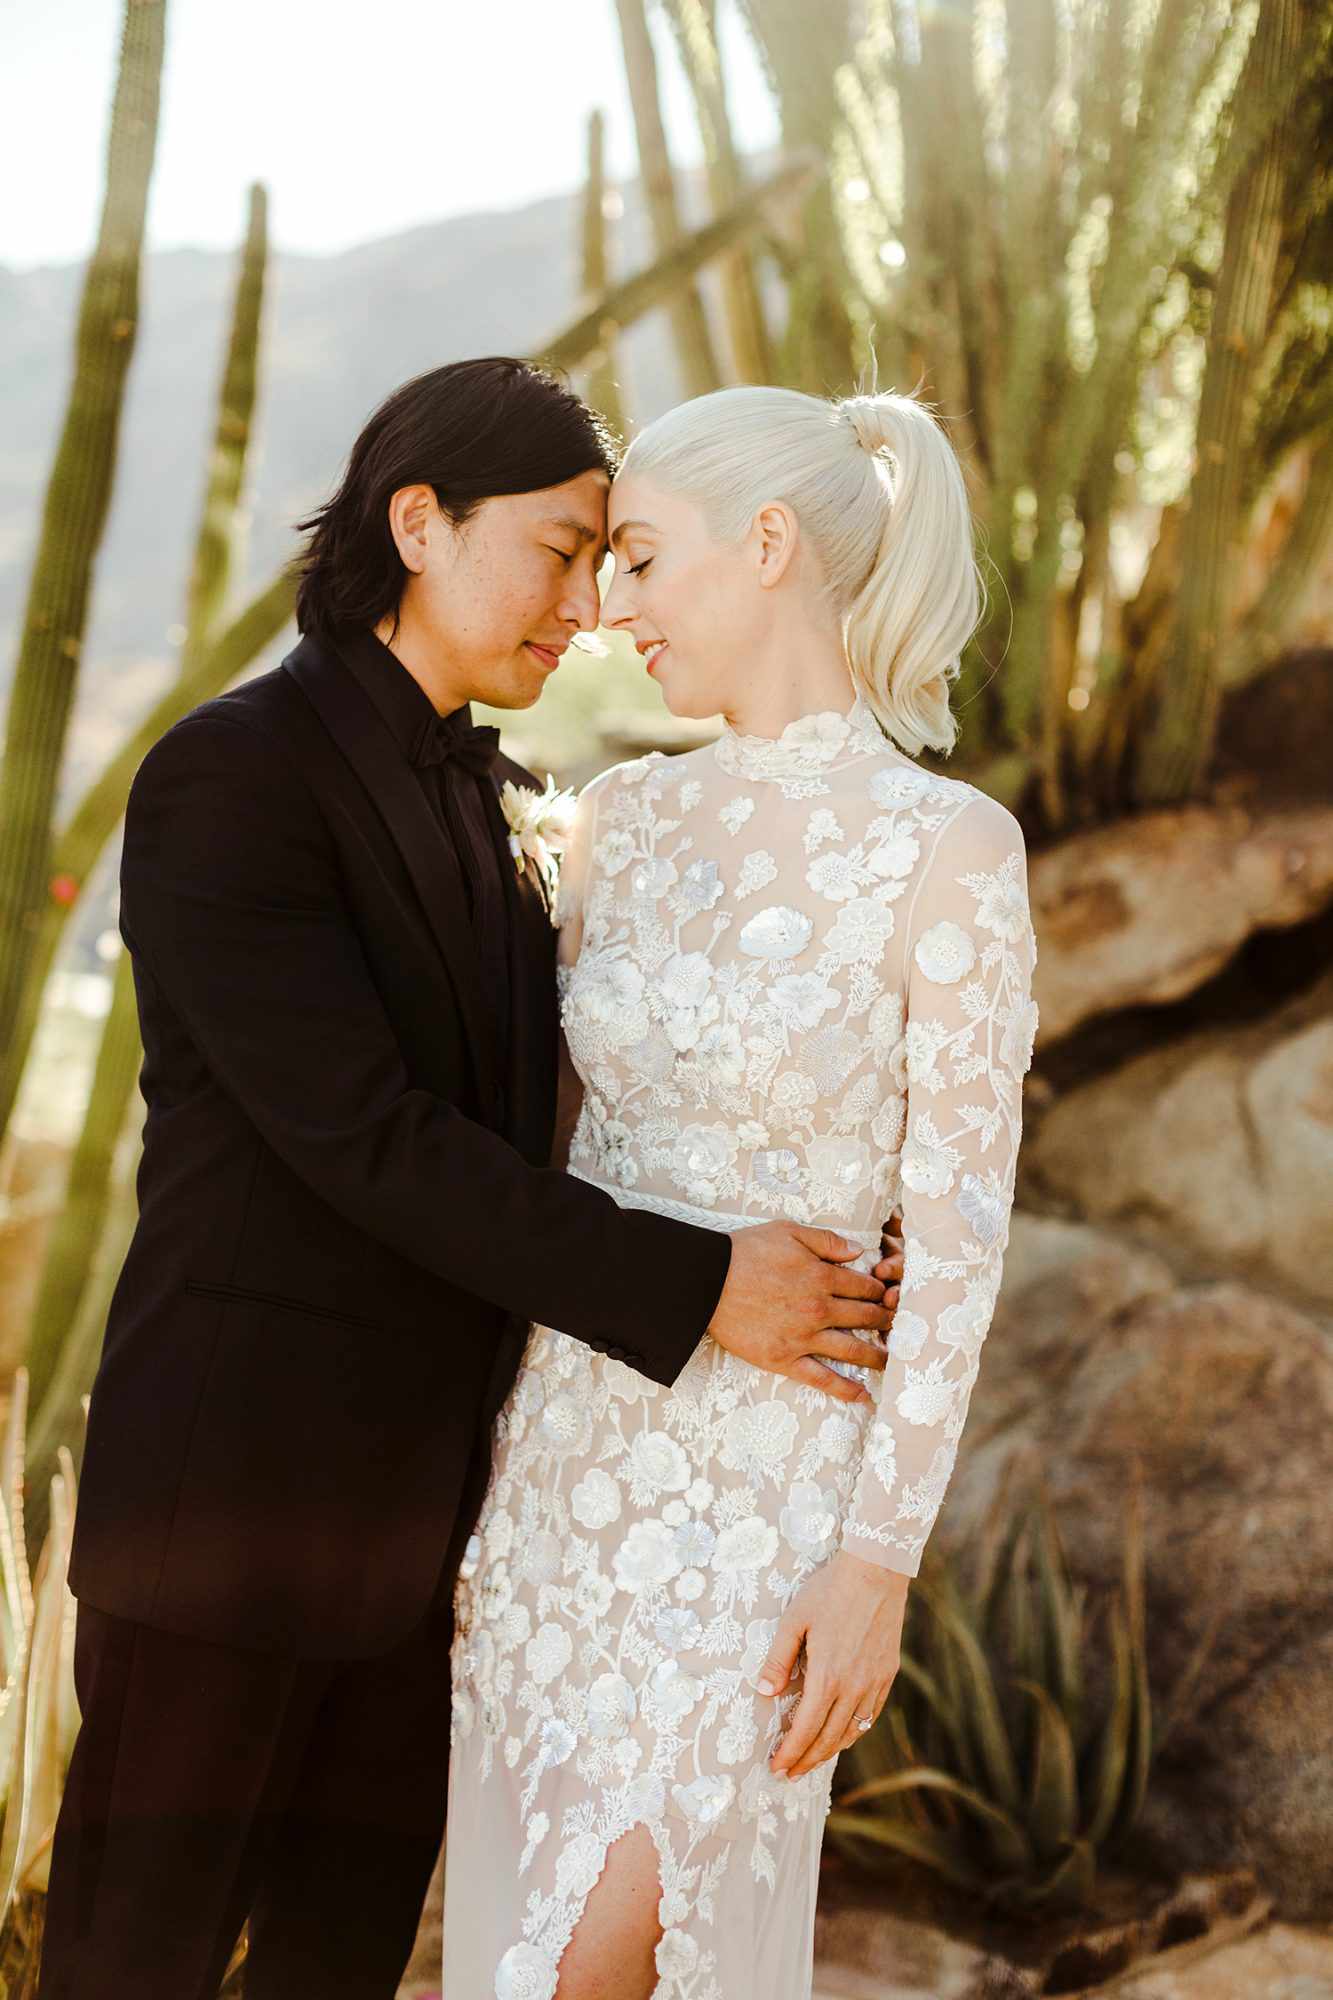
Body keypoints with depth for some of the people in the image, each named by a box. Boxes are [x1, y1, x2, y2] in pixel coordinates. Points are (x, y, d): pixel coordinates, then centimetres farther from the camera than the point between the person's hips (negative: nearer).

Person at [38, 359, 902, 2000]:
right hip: (233, 1479, -8)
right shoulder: (229, 778, -15)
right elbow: (357, 1135, -22)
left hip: (414, 1486, 8)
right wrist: (691, 1294, -22)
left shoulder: (467, 801, 12)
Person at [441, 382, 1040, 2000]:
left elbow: (957, 1228, -14)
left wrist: (881, 1561, -15)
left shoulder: (949, 848, -14)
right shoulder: (633, 809, 4)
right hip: (571, 1437, 6)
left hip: (763, 1470, -6)